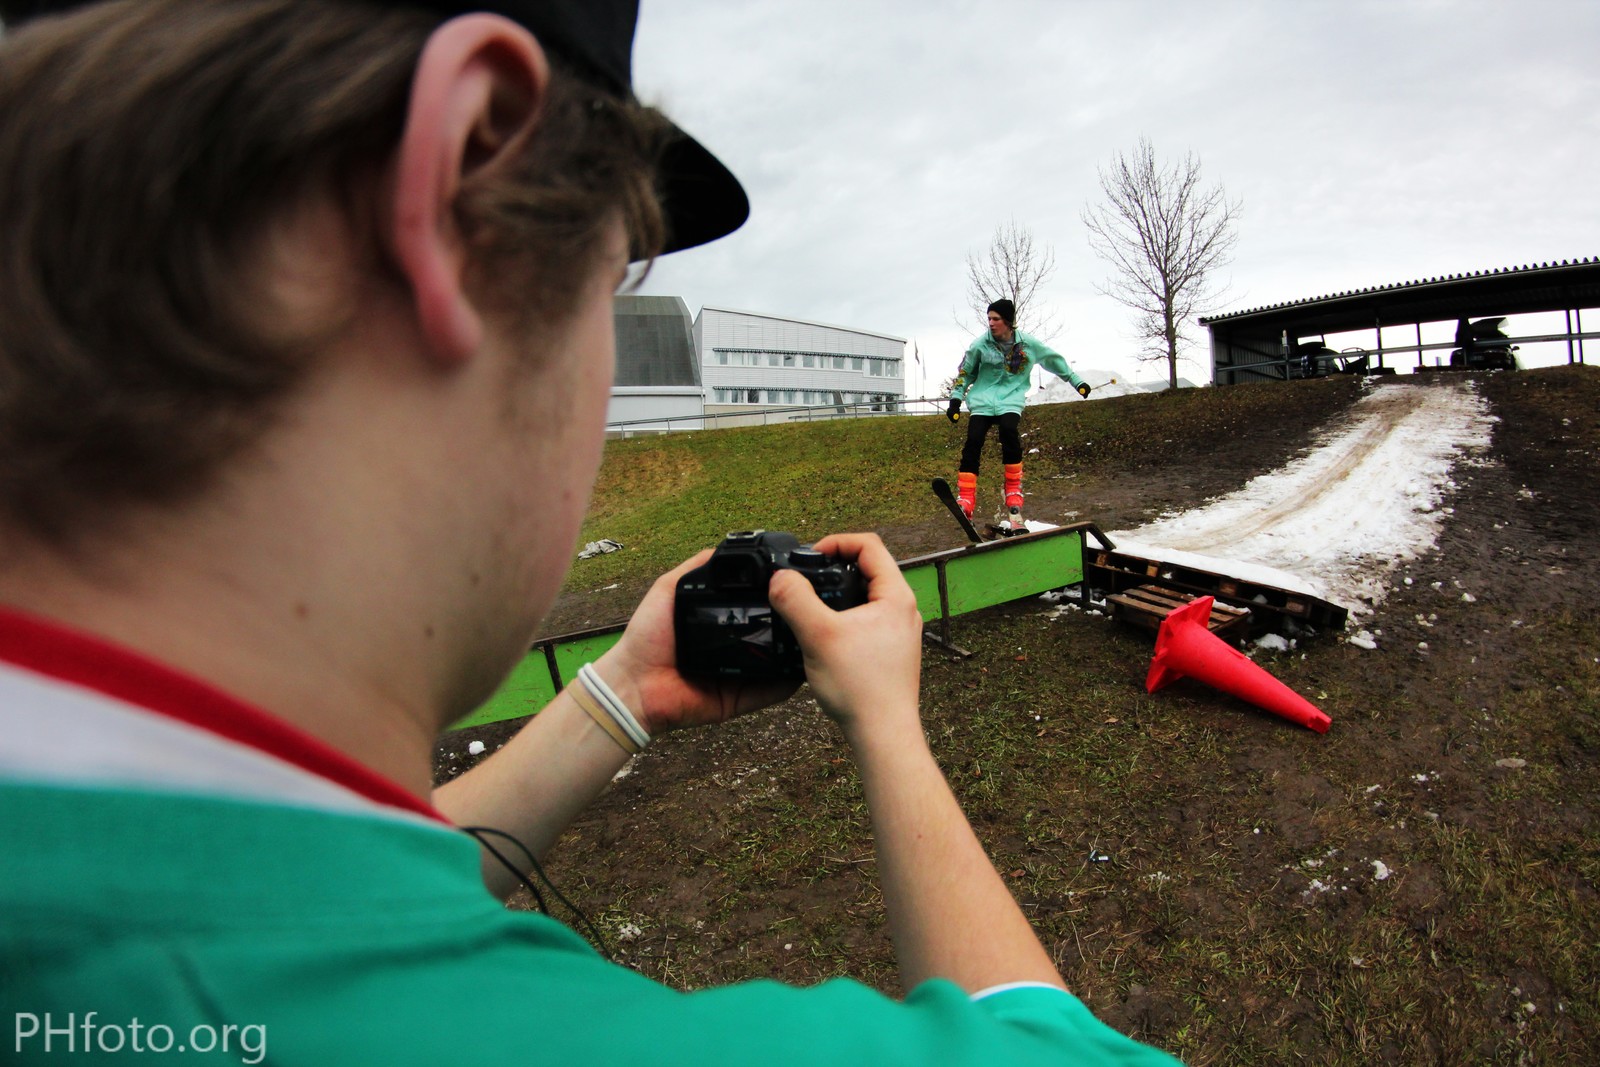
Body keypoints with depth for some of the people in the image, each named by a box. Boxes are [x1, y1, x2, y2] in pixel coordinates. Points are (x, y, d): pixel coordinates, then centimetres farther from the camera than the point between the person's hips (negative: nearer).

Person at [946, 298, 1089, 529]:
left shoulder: (1029, 343, -1)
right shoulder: (980, 343, -2)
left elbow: (1055, 360, 15)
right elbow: (965, 372, 11)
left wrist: (1077, 382, 21)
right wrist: (955, 399, 5)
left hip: (1011, 400, -1)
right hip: (983, 400, 1)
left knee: (1009, 431, -30)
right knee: (973, 443, -18)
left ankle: (1014, 499, -22)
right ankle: (965, 501, -13)